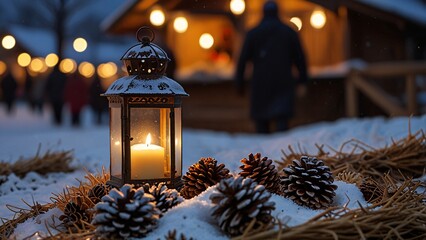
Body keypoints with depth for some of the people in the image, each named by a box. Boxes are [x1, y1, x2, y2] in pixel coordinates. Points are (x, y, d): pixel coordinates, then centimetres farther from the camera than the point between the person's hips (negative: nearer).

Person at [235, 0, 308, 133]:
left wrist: (239, 83, 4)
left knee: (261, 121, 12)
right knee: (282, 120, -6)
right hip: (283, 83, 0)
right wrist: (302, 81, 16)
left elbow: (243, 59, -3)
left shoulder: (253, 33, 1)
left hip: (260, 83, 0)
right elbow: (300, 57, 6)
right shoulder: (289, 32, 5)